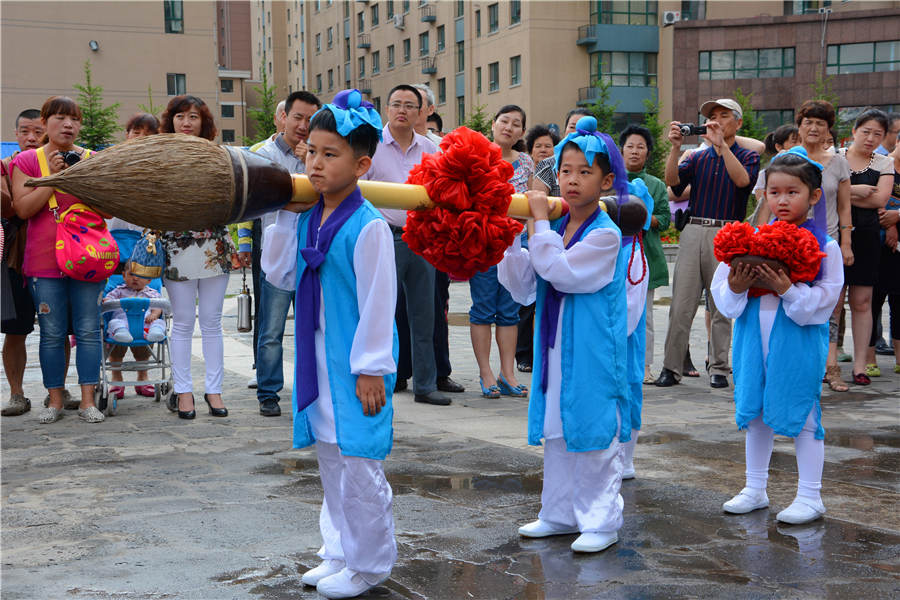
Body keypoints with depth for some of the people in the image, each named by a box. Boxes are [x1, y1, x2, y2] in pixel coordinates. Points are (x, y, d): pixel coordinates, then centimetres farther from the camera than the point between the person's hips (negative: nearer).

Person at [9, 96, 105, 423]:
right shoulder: (26, 161, 4)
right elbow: (23, 209, -6)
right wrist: (54, 178, -12)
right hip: (45, 259, -1)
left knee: (88, 331, 0)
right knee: (52, 333, 2)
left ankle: (87, 401, 5)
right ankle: (55, 400, 12)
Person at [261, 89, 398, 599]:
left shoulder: (369, 226, -16)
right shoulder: (307, 219, 6)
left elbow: (378, 303, -16)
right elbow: (279, 274, 11)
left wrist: (370, 369, -15)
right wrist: (287, 217, 2)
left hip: (355, 365, -8)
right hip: (318, 360, 8)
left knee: (359, 462, 0)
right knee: (331, 460, 16)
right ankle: (340, 552, 30)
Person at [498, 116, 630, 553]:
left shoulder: (606, 235, -12)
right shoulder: (553, 230, 8)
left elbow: (562, 271, -22)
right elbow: (524, 288, 8)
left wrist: (540, 222, -17)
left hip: (592, 356, -7)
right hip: (555, 350, 7)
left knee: (594, 435, 1)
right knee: (556, 434, 15)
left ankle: (600, 521, 12)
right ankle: (559, 514, 28)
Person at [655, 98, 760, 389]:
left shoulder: (747, 156, 8)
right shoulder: (697, 158, 16)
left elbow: (743, 180, -15)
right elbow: (672, 180, -1)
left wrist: (721, 145, -19)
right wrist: (675, 147, -13)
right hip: (693, 231, 2)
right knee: (681, 305, -2)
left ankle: (719, 369, 9)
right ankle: (671, 367, 2)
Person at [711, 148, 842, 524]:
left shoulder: (825, 247, -7)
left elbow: (823, 301, -13)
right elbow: (721, 291, 6)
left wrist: (787, 289, -26)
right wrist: (736, 288, -15)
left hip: (800, 341, -4)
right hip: (754, 337, 4)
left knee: (801, 415, 2)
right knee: (755, 413, 13)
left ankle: (810, 496, 15)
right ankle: (755, 489, 28)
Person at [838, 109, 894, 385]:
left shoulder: (884, 163, 10)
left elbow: (880, 199, -5)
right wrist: (855, 190, -11)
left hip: (866, 236, 2)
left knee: (862, 302, 2)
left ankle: (860, 365, 7)